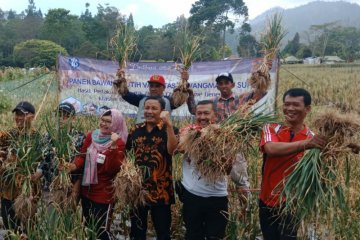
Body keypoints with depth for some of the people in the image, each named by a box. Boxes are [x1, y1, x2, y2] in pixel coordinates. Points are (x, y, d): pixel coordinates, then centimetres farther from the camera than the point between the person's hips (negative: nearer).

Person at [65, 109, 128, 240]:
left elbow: (113, 169, -23)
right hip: (86, 190, 6)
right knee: (88, 226, 23)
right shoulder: (91, 136, 1)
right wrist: (75, 165, -19)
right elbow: (82, 156, 1)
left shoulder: (119, 143, -13)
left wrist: (113, 146, -32)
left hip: (104, 194, -5)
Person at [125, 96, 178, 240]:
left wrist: (169, 124, -29)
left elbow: (172, 150, -24)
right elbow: (125, 152, 16)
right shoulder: (136, 130, 5)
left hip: (160, 189, -3)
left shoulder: (169, 130, -5)